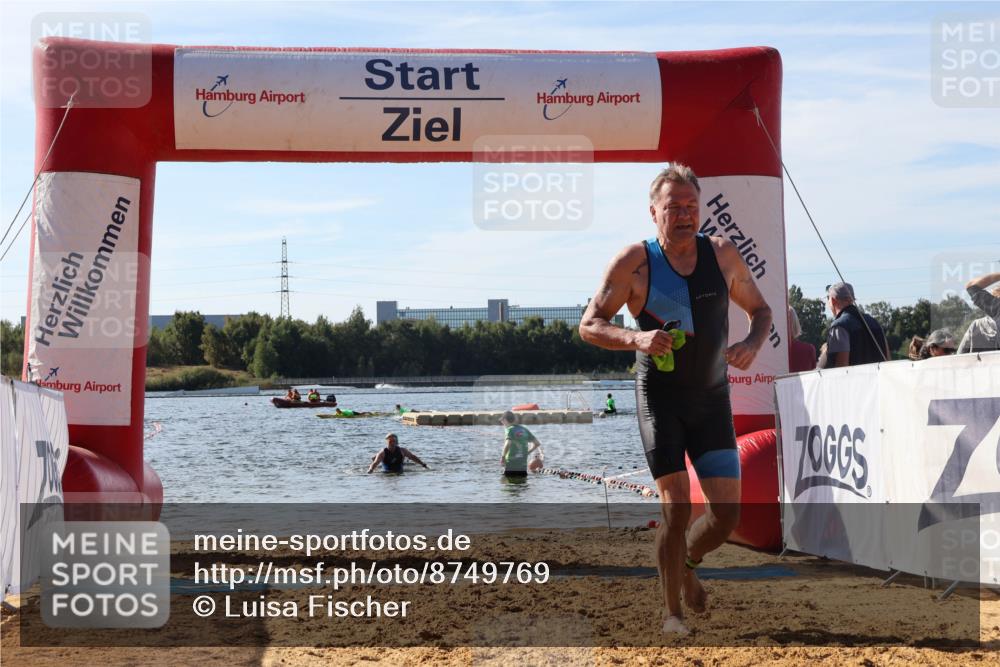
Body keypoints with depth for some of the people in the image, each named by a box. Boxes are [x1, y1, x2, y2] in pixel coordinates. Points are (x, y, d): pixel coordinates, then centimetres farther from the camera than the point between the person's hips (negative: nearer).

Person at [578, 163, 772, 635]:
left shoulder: (722, 255, 1)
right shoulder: (634, 263, -8)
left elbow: (760, 310, 13)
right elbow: (589, 325, -7)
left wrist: (752, 344, -9)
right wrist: (635, 339, -25)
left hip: (713, 397, 3)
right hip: (660, 397, -3)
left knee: (727, 512, 0)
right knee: (676, 507, -10)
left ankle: (687, 563, 32)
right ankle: (671, 612, 6)